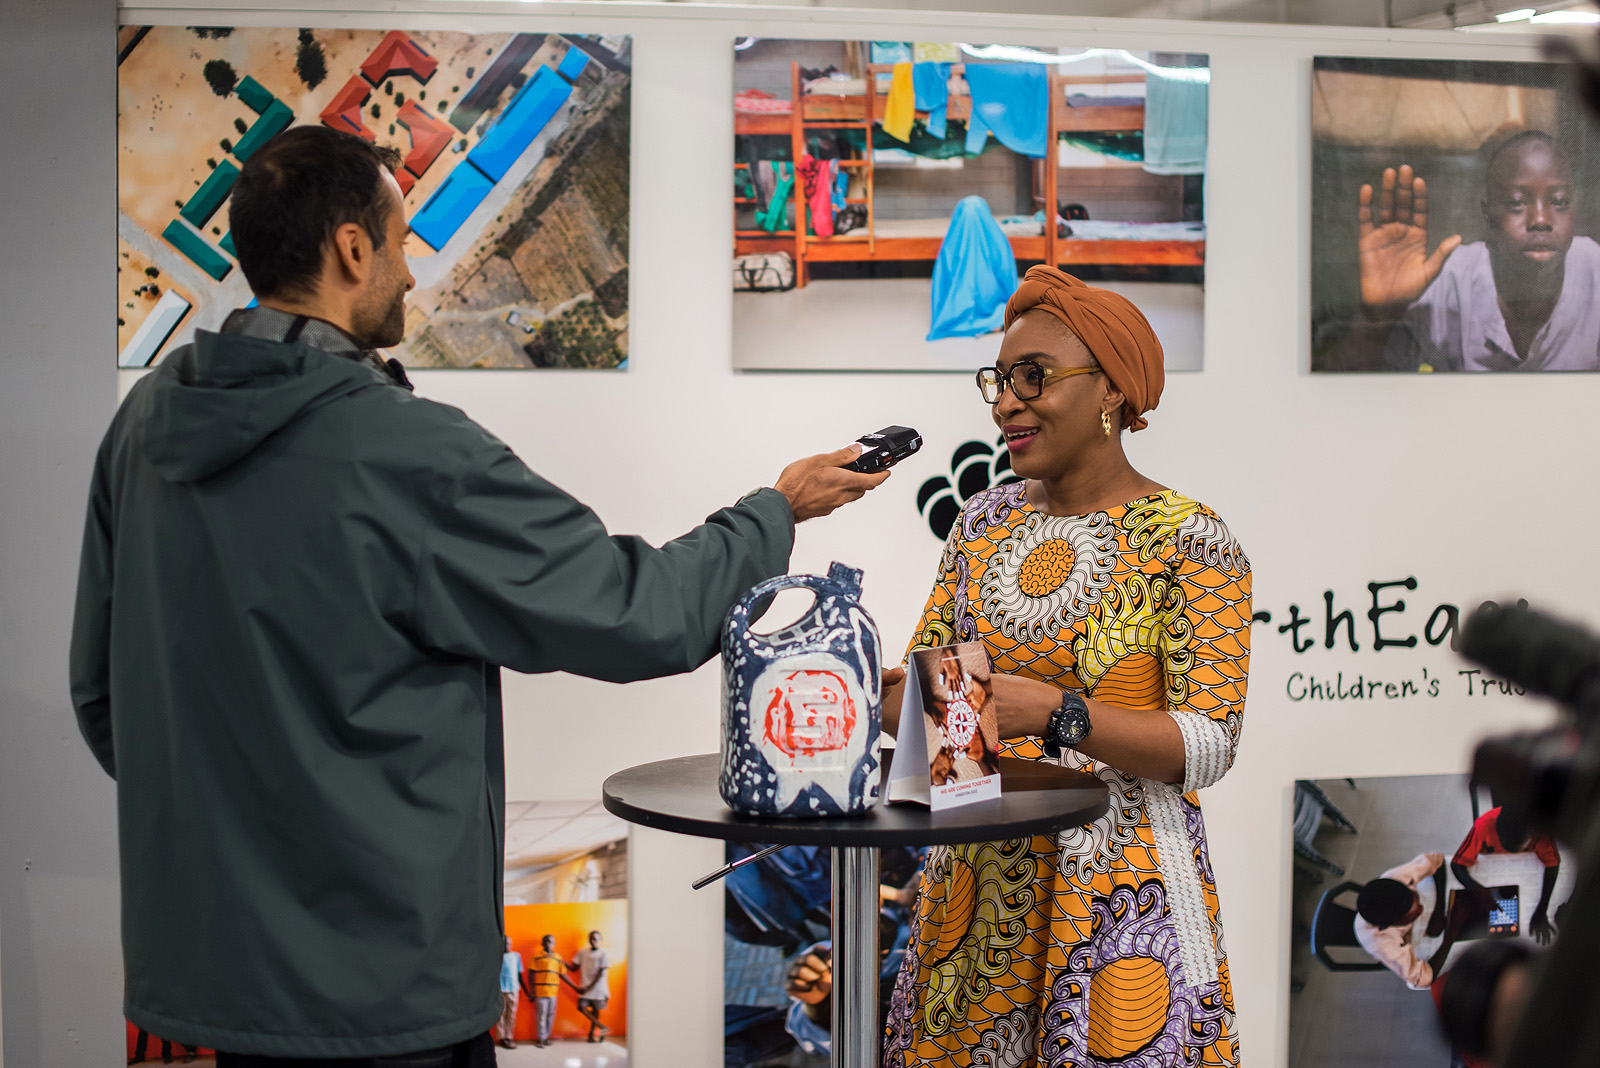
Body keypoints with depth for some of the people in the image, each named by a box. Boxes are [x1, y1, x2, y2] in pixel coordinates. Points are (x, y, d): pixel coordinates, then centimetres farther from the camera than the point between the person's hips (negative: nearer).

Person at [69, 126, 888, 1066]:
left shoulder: (148, 419, 2)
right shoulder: (406, 452, -21)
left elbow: (99, 689, 11)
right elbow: (643, 616, -13)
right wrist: (778, 511, 4)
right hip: (378, 984, -7)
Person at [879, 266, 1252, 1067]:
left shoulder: (1189, 541, -8)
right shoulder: (985, 521, 8)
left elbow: (1208, 744, -15)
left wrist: (1056, 714, -29)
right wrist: (897, 698, -15)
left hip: (1119, 887, -5)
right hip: (982, 875, 5)